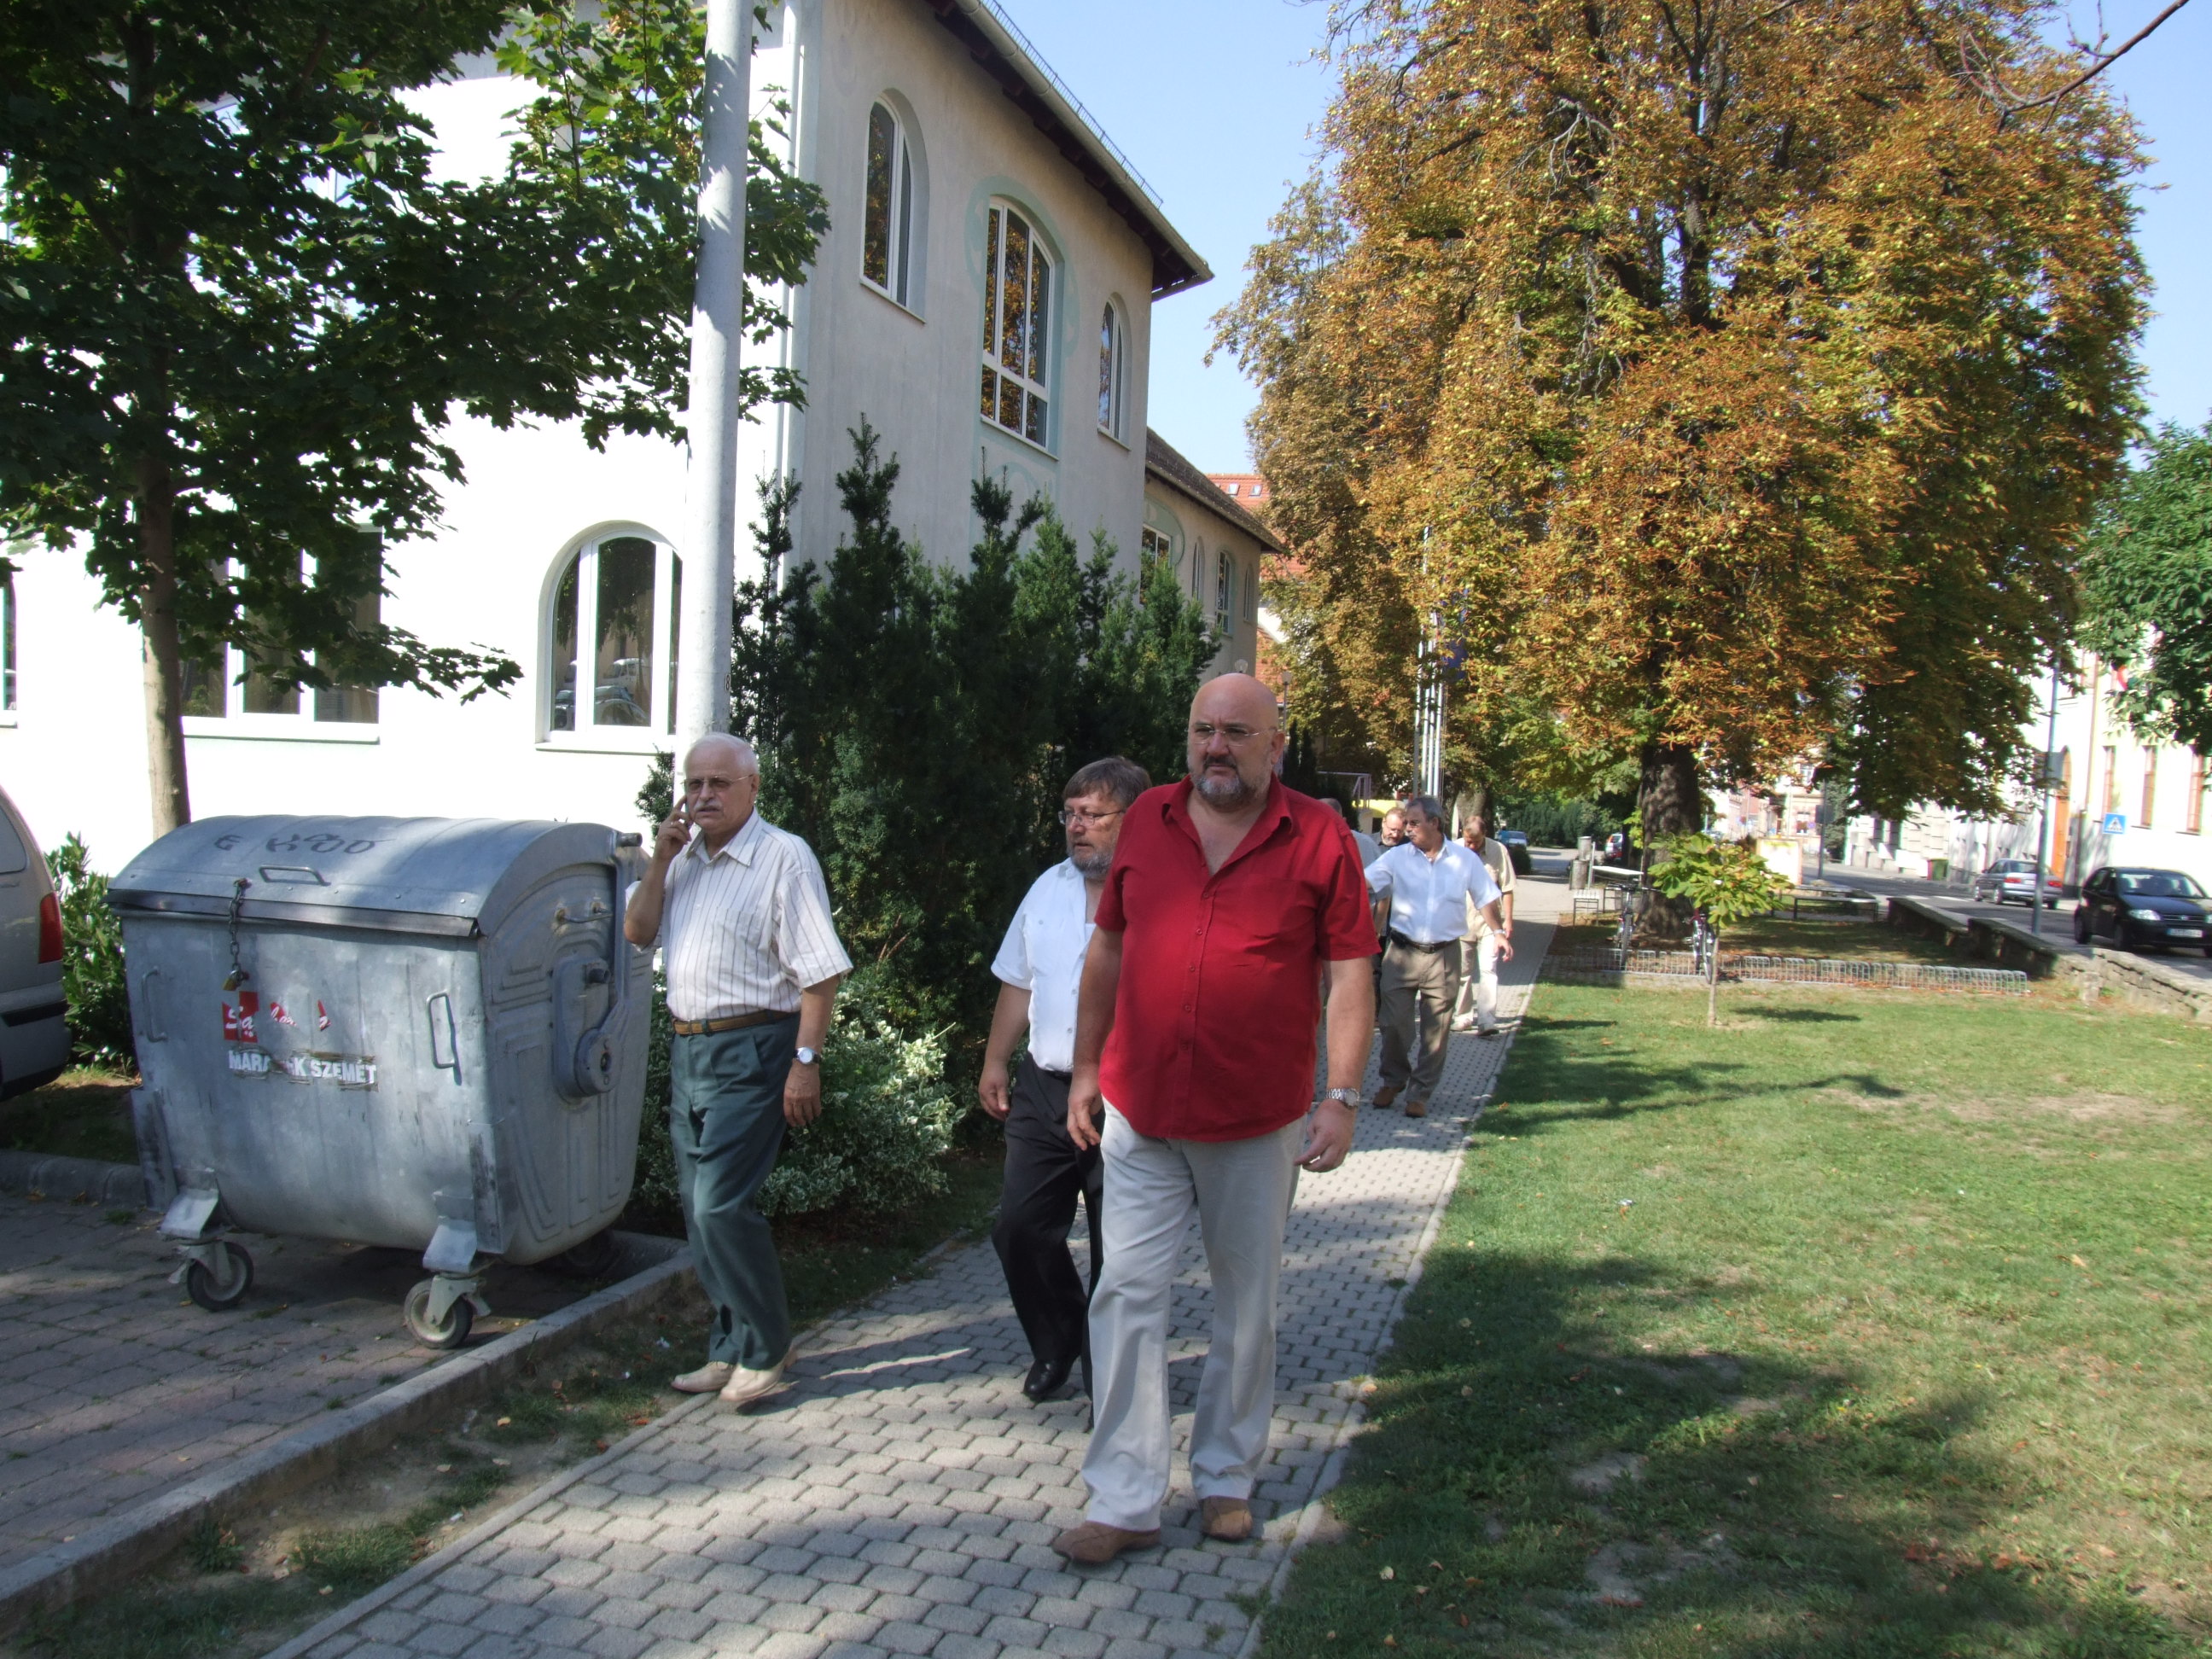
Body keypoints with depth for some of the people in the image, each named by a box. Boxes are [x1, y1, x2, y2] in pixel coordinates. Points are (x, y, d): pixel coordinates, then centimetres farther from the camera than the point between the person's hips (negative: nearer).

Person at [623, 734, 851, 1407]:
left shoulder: (783, 857, -12)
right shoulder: (684, 856, 12)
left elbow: (820, 971, -15)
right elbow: (637, 932, 10)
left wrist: (806, 1061, -19)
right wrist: (660, 861, -2)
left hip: (749, 1054, -8)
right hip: (687, 1048, 8)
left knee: (721, 1205, -11)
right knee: (699, 1207, 13)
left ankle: (765, 1350, 7)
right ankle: (730, 1349, 26)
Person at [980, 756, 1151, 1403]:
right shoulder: (1048, 889, 11)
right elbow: (1018, 982, 18)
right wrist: (995, 1062, 14)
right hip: (1043, 1089, 6)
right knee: (1019, 1229, 10)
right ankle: (1057, 1343, 34)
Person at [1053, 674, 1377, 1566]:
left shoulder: (1320, 838, -6)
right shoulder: (1148, 819, 3)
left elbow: (1349, 975, -5)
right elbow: (1108, 949, 11)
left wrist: (1342, 1098, -11)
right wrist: (1086, 1069, 11)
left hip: (1259, 1122, -2)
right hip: (1140, 1113, 2)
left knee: (1246, 1305, 13)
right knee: (1128, 1296, 1)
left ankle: (1226, 1476, 32)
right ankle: (1123, 1501, 12)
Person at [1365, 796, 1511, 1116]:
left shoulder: (1465, 860, 1)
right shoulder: (1397, 856, -2)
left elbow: (1487, 899, 9)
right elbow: (1363, 882, -10)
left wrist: (1500, 934, 0)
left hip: (1444, 957, 0)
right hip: (1402, 953, 0)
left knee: (1435, 1031, 5)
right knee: (1394, 1023, 2)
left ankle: (1420, 1093, 17)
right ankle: (1393, 1081, 25)